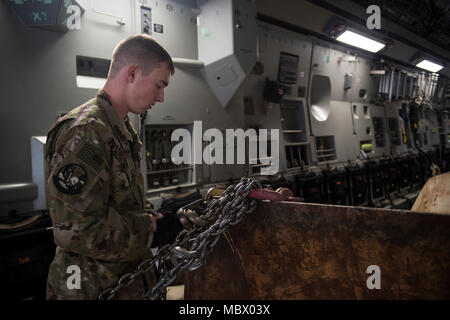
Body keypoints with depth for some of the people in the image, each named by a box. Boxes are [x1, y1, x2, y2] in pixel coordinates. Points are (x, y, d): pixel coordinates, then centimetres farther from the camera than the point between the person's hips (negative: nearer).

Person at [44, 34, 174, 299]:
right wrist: (152, 226, -18)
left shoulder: (124, 130, 9)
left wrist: (156, 218, 2)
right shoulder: (84, 133, -23)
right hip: (94, 288, -9)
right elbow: (78, 229, -29)